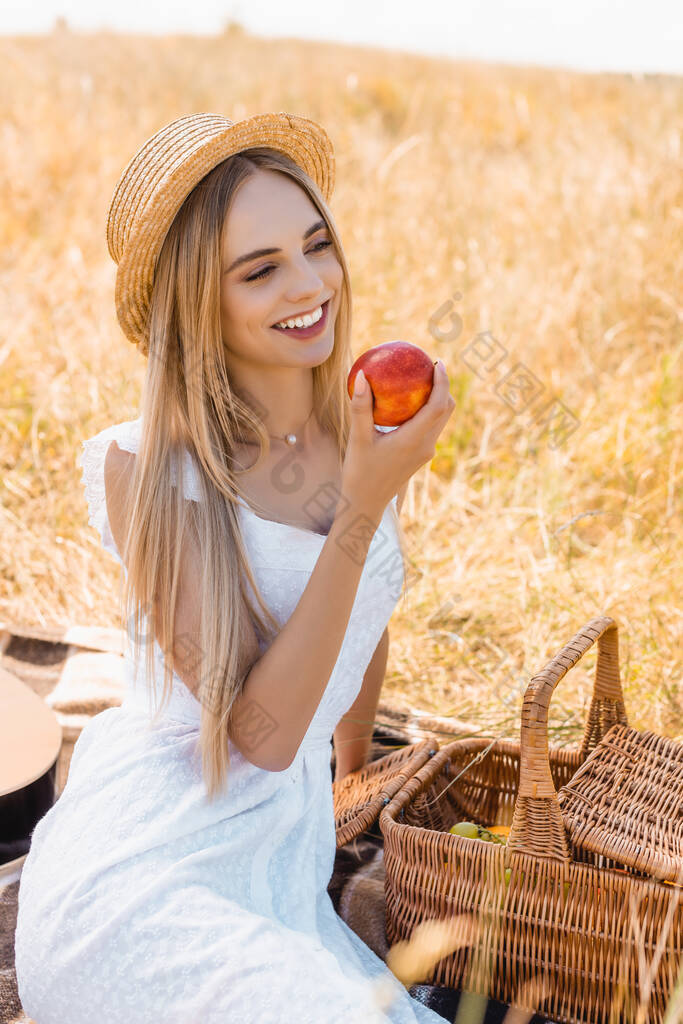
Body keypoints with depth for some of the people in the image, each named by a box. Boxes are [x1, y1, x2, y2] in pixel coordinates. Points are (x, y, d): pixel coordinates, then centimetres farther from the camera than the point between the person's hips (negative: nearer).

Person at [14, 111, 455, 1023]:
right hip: (135, 877, -5)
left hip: (284, 876, 5)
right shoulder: (148, 470, -13)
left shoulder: (368, 434, 0)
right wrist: (361, 510, -25)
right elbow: (262, 730, -18)